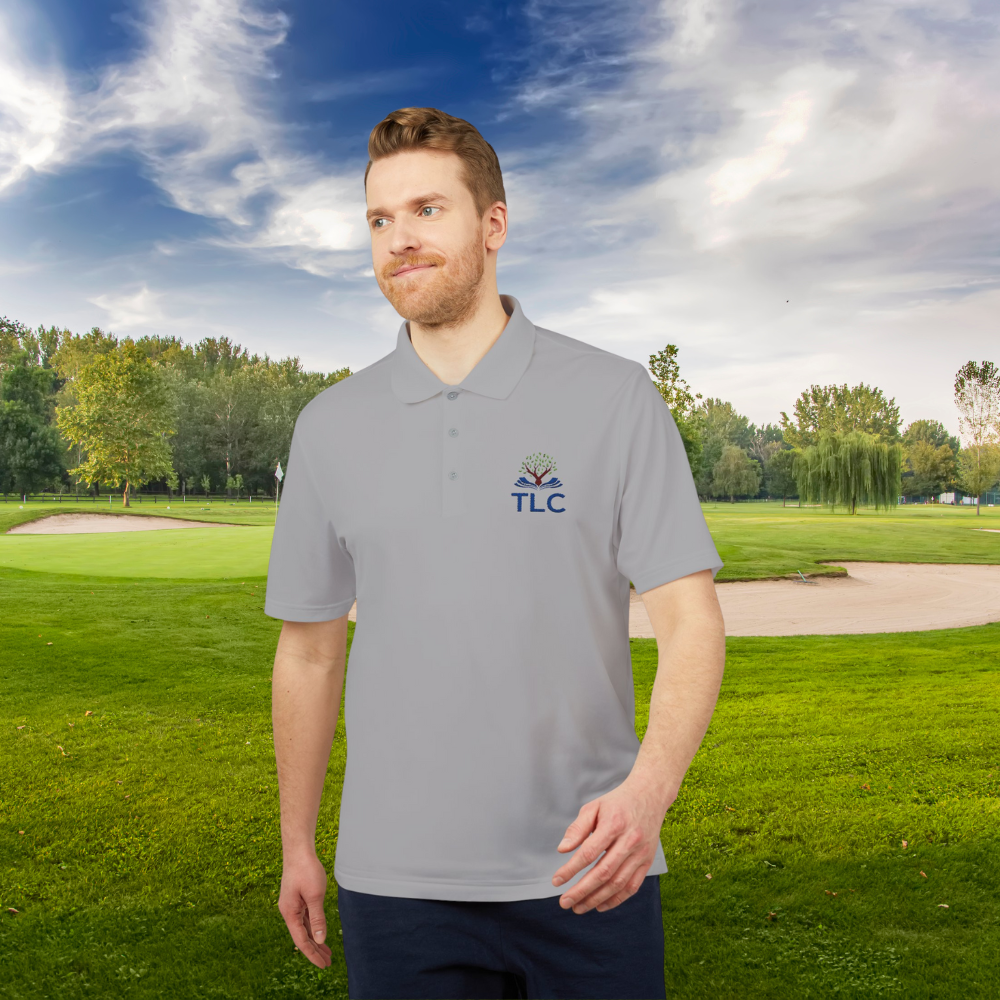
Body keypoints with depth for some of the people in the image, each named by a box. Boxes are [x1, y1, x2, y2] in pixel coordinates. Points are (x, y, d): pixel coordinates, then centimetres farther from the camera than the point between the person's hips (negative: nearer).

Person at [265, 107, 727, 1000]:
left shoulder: (616, 398, -4)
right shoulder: (330, 427, 3)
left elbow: (691, 619, -7)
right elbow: (309, 651, 9)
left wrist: (647, 790, -24)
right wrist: (298, 847, 13)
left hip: (589, 870, -1)